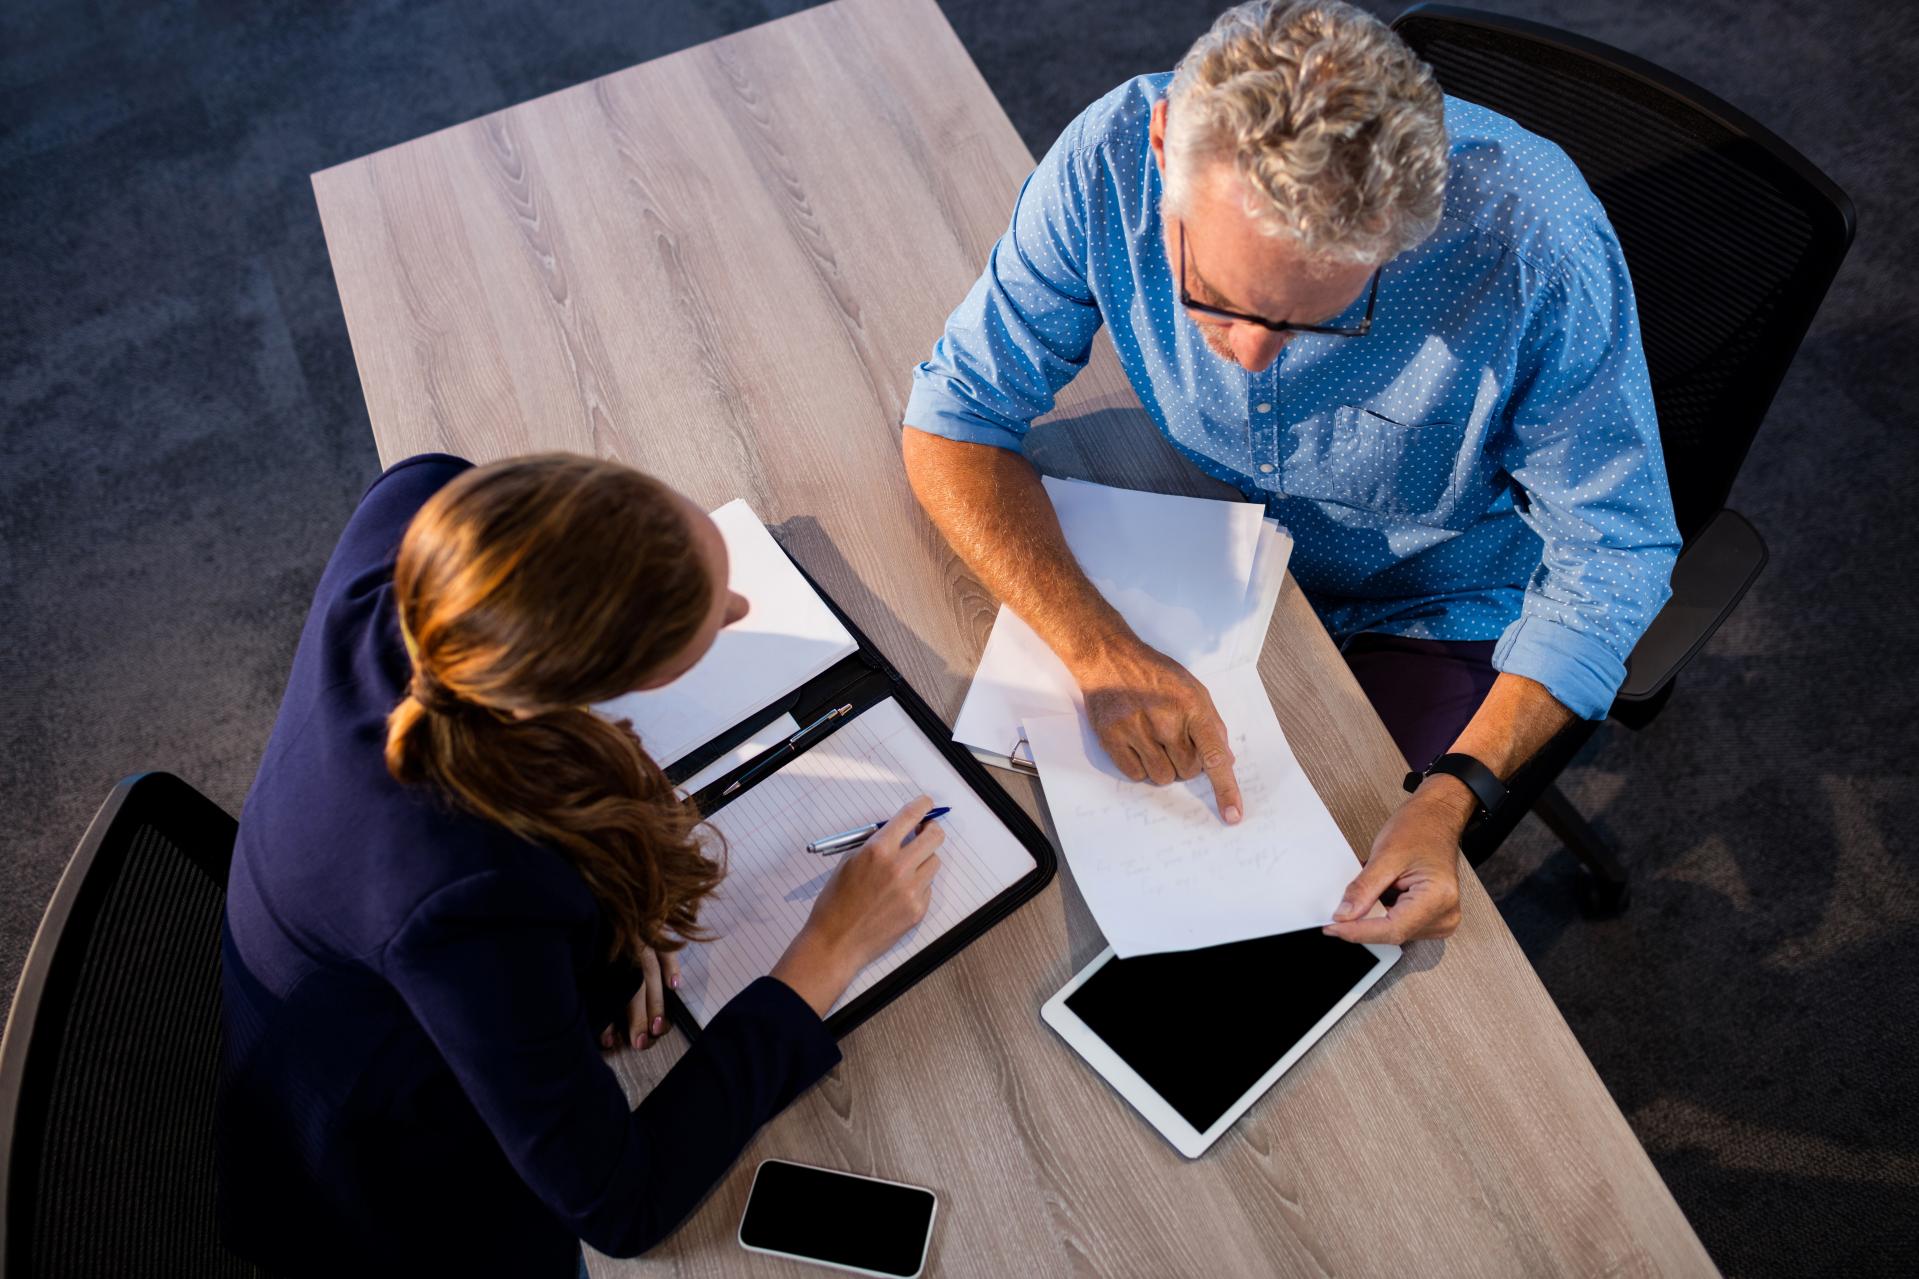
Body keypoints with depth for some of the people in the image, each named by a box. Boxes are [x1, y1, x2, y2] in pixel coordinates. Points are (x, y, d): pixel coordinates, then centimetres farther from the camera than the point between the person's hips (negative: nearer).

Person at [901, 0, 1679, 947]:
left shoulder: (1536, 242, -33)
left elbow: (1612, 555, -21)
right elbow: (954, 416, -19)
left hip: (1436, 613, -2)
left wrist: (1454, 795, -35)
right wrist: (1100, 648, -34)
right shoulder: (1113, 158, -27)